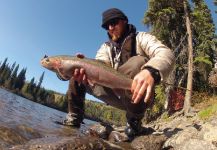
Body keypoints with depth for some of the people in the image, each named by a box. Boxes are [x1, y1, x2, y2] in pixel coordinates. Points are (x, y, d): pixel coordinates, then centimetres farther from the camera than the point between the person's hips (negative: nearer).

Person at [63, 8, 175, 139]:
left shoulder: (141, 38, -2)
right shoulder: (106, 47, 11)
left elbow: (166, 54, -21)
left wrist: (151, 71, -45)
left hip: (139, 94, -3)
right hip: (117, 94, 4)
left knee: (138, 62, -35)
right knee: (76, 70, -1)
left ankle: (134, 122, -17)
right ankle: (73, 120, 5)